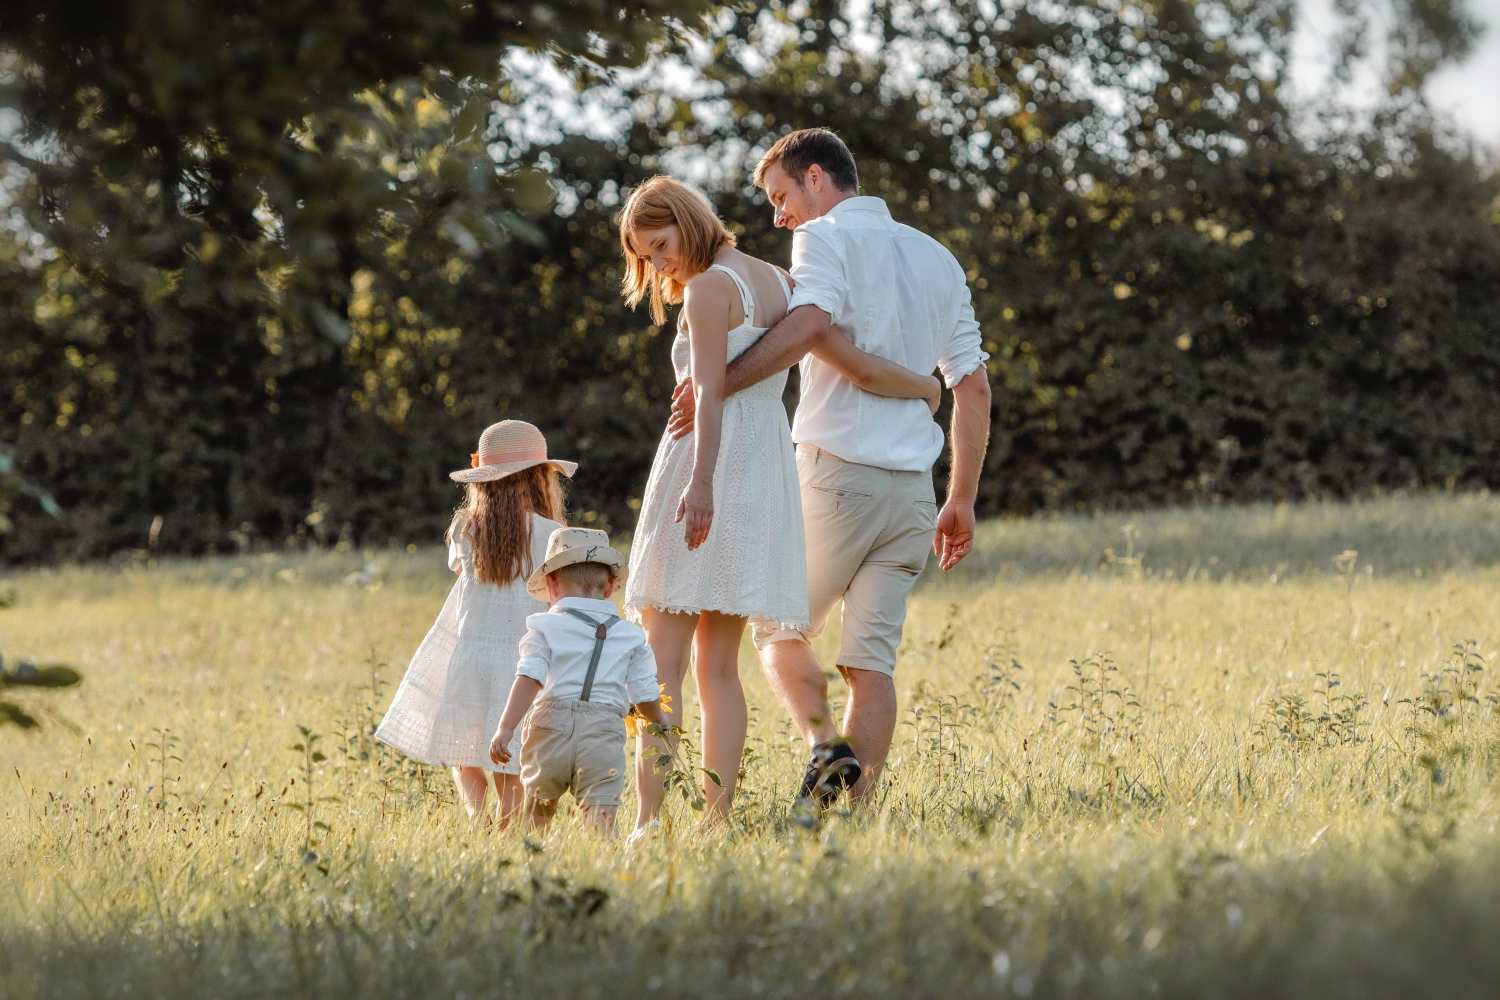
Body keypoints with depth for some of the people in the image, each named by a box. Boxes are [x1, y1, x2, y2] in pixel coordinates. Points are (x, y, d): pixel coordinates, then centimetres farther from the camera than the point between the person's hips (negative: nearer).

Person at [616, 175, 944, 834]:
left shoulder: (708, 288, -8)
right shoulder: (779, 285, 13)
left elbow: (711, 391, -22)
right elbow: (859, 367, 9)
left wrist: (701, 481, -33)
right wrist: (929, 389, 25)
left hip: (702, 475, -8)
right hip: (764, 478, 8)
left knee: (662, 663, -7)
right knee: (718, 667, 10)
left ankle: (650, 822, -14)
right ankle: (716, 821, 3)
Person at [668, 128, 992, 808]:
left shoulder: (827, 238, -2)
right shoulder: (938, 258, 20)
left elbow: (811, 323, -25)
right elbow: (973, 386, 18)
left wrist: (719, 384, -28)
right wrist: (961, 501, 20)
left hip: (839, 472, -6)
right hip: (914, 485, 6)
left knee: (779, 629, 9)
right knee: (871, 657, 3)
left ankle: (826, 747, -15)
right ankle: (856, 804, -7)